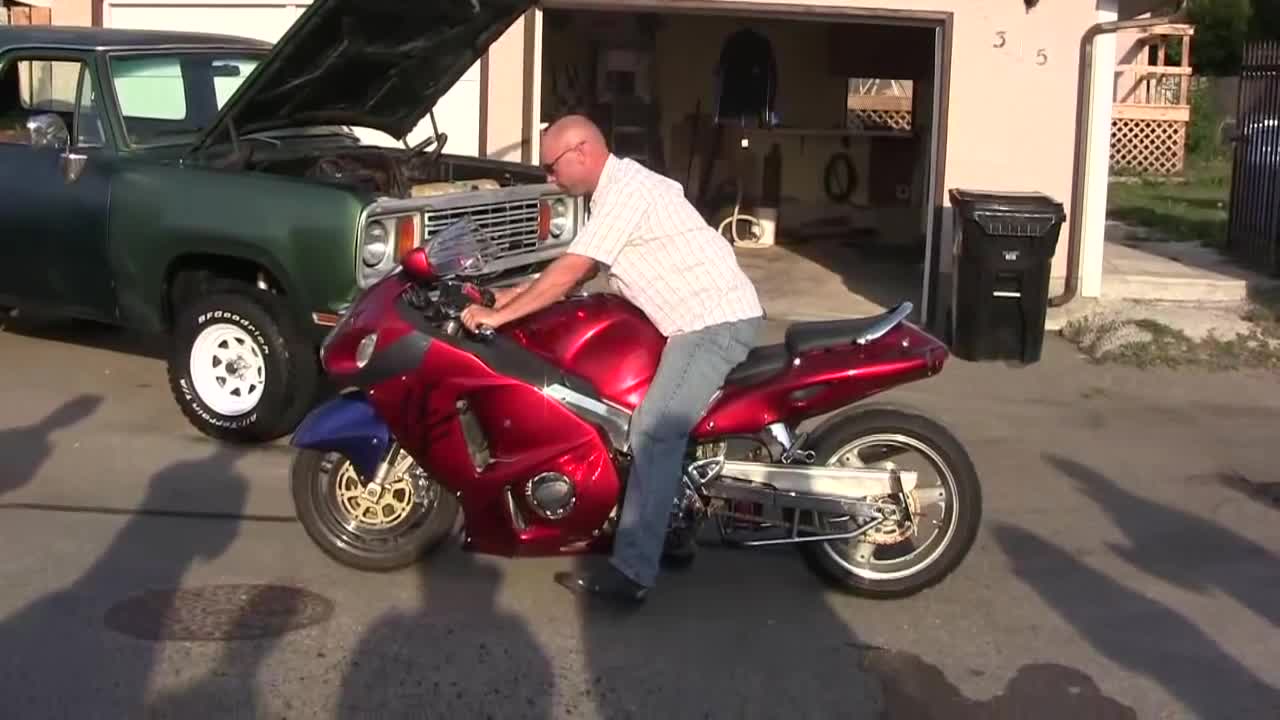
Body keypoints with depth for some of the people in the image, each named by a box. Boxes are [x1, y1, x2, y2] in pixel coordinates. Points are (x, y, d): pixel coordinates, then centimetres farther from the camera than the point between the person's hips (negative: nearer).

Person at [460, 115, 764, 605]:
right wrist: (517, 295, 15)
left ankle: (631, 571, -23)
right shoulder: (618, 187, 17)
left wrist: (499, 316, -15)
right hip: (702, 318, 11)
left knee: (654, 430, -20)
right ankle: (668, 527, 25)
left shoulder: (625, 188, -16)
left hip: (716, 319, -11)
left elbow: (572, 270, -20)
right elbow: (583, 269, 23)